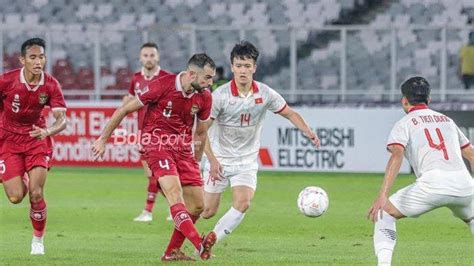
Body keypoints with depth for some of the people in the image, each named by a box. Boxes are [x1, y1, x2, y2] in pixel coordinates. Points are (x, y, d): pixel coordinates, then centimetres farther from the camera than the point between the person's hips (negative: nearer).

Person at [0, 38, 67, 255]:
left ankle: (38, 239, 11)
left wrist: (46, 131, -39)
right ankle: (21, 182, 31)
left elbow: (62, 120, -20)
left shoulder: (51, 85, -15)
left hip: (37, 140, 0)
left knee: (36, 194, -13)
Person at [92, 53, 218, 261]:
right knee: (175, 193, -27)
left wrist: (195, 163, 20)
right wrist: (103, 139, -3)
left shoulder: (204, 97, 0)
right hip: (157, 144, -7)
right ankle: (200, 246, -45)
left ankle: (172, 252, 16)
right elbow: (125, 109, -7)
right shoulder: (162, 86, -16)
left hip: (184, 148, 7)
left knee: (197, 206, 1)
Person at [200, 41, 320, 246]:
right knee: (208, 211, -1)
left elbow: (289, 113, 7)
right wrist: (212, 160, -21)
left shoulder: (265, 94, -7)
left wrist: (308, 132, -9)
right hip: (220, 158, -2)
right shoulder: (221, 95, -16)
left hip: (247, 161, 2)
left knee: (243, 203, -20)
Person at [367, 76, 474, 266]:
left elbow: (397, 155, -7)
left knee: (384, 213, 13)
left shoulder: (404, 124, 12)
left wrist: (383, 196, -16)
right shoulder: (447, 120, 27)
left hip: (432, 184, -4)